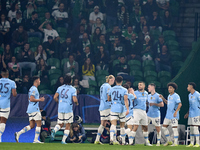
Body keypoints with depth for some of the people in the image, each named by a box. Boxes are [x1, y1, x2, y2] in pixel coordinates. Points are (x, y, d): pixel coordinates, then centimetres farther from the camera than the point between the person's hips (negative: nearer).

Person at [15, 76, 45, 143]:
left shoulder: (31, 89, 19)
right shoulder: (34, 89, -13)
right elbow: (31, 99, -22)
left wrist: (39, 99, 22)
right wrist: (40, 100, -13)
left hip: (30, 109, 10)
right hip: (34, 109, -10)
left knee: (32, 125, 7)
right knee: (39, 124, -3)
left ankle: (18, 133, -3)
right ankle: (36, 140, -4)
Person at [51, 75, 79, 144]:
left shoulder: (60, 88, 6)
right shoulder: (73, 89, -5)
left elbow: (55, 97, -1)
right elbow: (74, 100, -13)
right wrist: (77, 103, 9)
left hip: (60, 108, 4)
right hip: (68, 109, -3)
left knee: (60, 124, 14)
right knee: (68, 125, 8)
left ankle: (54, 131, -18)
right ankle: (63, 140, 1)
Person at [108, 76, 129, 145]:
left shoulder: (111, 89, 6)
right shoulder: (124, 90, -1)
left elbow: (108, 99, 17)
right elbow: (125, 100, -13)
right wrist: (127, 109, -18)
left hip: (113, 109, 1)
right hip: (121, 109, -1)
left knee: (113, 124, -9)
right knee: (122, 126, 12)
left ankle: (111, 139, -32)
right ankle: (123, 141, 19)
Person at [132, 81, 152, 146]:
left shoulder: (146, 93, 14)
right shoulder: (135, 93, -4)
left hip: (144, 111, 6)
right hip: (137, 110, -6)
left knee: (145, 127, 11)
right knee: (136, 126, -16)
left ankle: (146, 142, 23)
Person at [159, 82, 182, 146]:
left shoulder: (176, 96, -11)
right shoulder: (169, 96, 14)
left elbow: (180, 104, -19)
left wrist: (176, 111, -27)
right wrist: (163, 98, 16)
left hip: (174, 115, -9)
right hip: (168, 115, 9)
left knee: (174, 128, -7)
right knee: (164, 127, 9)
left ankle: (175, 143, -2)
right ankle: (169, 141, 19)